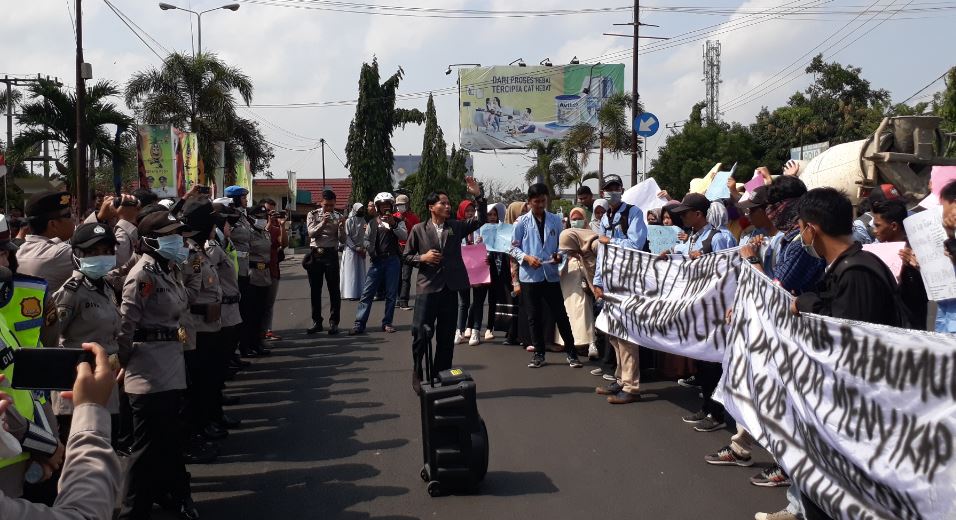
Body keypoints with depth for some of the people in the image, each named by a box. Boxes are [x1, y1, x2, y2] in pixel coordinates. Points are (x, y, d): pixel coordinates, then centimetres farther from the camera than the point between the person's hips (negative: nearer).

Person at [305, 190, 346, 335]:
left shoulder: (338, 217, 3)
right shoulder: (313, 214, 4)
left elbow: (342, 240, 0)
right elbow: (311, 233, -10)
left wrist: (341, 226, -17)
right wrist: (323, 222, -24)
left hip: (331, 254, -1)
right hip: (315, 254, 1)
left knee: (334, 290, -3)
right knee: (315, 290, 7)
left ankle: (333, 323, 3)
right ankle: (317, 322, 16)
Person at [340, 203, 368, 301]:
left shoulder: (363, 221, 10)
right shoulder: (349, 221, -5)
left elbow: (366, 236, 10)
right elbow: (346, 237, -9)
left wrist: (364, 249, -6)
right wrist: (356, 248, -14)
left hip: (361, 251, 5)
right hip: (351, 250, -5)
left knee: (361, 272, 5)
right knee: (351, 272, -3)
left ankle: (360, 292, 9)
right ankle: (351, 293, -2)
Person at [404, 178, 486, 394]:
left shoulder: (456, 226, 8)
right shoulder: (419, 229, 2)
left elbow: (481, 220, 0)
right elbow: (407, 255, 7)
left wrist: (478, 196, -9)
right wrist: (422, 258, -12)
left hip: (450, 288, 3)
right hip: (427, 287, -3)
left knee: (446, 337, 7)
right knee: (421, 333, -5)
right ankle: (417, 372, 18)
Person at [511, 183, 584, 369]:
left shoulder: (555, 220, 6)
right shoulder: (522, 222, 0)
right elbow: (514, 248, 1)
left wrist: (559, 255, -9)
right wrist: (527, 258, -15)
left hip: (551, 274, 1)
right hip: (530, 276, -1)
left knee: (560, 314, 1)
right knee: (534, 316, 7)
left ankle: (571, 352, 11)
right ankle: (539, 354, 18)